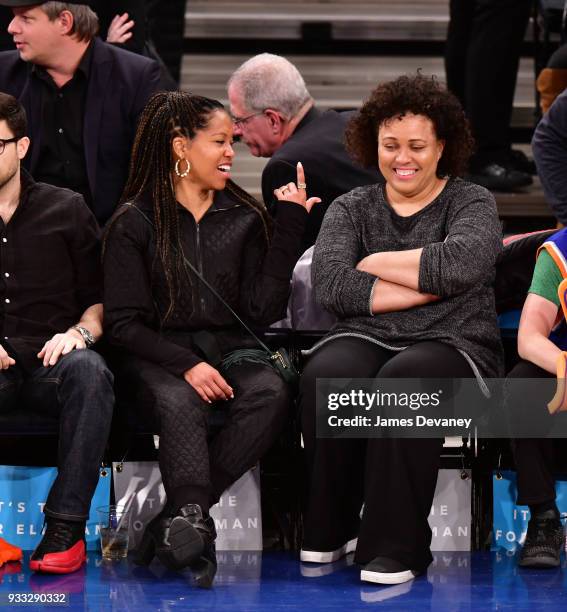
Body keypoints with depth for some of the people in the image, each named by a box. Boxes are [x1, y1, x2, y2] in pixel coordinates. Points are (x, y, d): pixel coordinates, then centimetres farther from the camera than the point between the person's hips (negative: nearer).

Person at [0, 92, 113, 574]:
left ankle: (66, 527, -34)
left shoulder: (65, 210, 14)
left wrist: (80, 332, -7)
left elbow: (101, 298, 15)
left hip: (52, 362, 0)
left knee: (88, 371, -36)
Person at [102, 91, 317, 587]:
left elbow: (262, 312, 2)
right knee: (181, 404, -38)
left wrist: (289, 228, -2)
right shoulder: (134, 222, 2)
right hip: (156, 355, -3)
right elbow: (123, 322, -2)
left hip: (228, 349, 3)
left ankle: (181, 518, -30)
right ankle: (195, 522, -43)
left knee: (271, 393, -31)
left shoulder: (245, 219, 12)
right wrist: (186, 364, -18)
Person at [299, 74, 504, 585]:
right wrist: (426, 286, -8)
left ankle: (395, 546, -30)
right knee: (326, 376, -34)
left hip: (452, 344, -2)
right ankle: (329, 529, -14)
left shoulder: (471, 203, 10)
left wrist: (374, 263, -4)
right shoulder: (352, 208, 16)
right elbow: (331, 285, -5)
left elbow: (462, 262, -15)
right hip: (366, 338, 2)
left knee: (405, 379, -37)